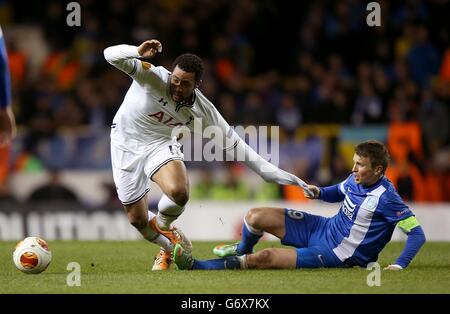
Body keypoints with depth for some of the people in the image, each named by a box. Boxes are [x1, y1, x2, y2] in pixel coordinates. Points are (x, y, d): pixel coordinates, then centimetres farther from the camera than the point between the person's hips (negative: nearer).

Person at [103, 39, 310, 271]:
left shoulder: (202, 110, -17)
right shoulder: (153, 77, -26)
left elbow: (232, 144, -9)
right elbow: (112, 56, -33)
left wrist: (270, 172, -11)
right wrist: (138, 53, -54)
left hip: (161, 144, 1)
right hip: (126, 145, -1)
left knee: (179, 192, -30)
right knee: (137, 219, 0)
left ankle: (163, 226, 7)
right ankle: (169, 247, 35)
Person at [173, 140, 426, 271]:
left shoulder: (386, 197, -24)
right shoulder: (355, 179, -1)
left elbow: (417, 233, -22)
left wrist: (400, 265, -32)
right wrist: (320, 192, 0)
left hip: (336, 255, -8)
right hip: (323, 227, 8)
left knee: (265, 258, -18)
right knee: (255, 217, 1)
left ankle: (196, 265, -8)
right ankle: (243, 250, 37)